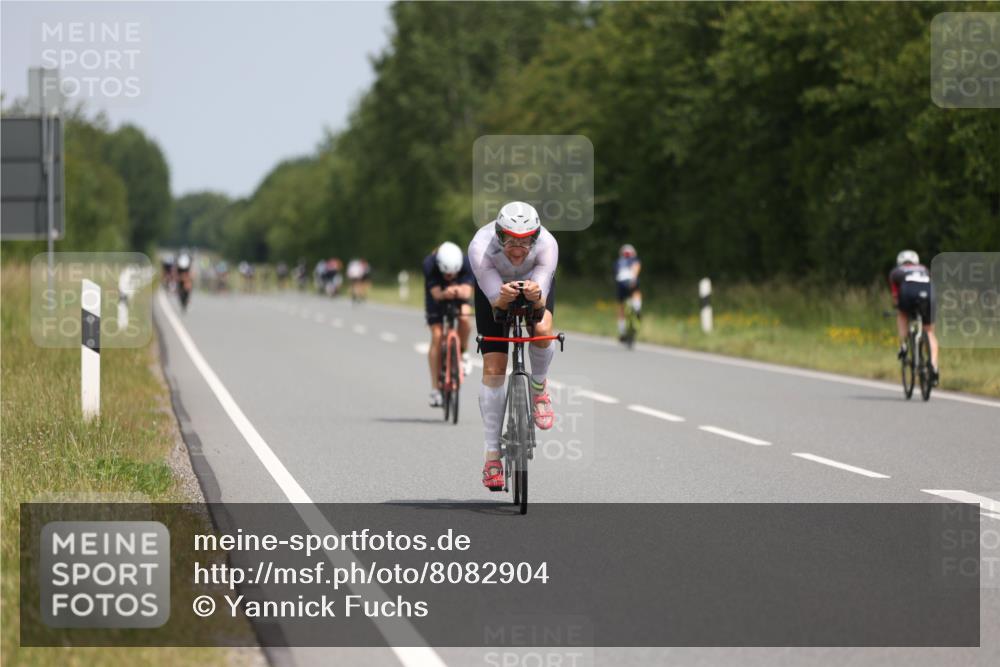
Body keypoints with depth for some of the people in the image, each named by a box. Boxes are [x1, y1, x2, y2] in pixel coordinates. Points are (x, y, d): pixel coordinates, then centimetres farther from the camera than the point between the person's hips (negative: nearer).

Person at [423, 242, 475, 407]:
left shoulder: (467, 263, -32)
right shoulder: (430, 265, -34)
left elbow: (467, 291, -41)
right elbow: (436, 294, -39)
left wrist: (459, 291, -64)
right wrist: (444, 294, -62)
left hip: (459, 297, 1)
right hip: (438, 296, -1)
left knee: (464, 318, -31)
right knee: (436, 337, -12)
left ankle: (464, 353, -2)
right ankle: (435, 388, -7)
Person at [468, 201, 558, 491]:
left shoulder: (547, 245, -37)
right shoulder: (481, 247, -38)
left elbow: (542, 302, -38)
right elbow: (495, 301, -35)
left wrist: (536, 296, -60)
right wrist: (503, 298, -58)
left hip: (536, 281, 0)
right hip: (494, 284, 0)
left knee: (542, 331, -31)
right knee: (493, 369, -8)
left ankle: (538, 388, 2)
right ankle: (492, 455, -1)